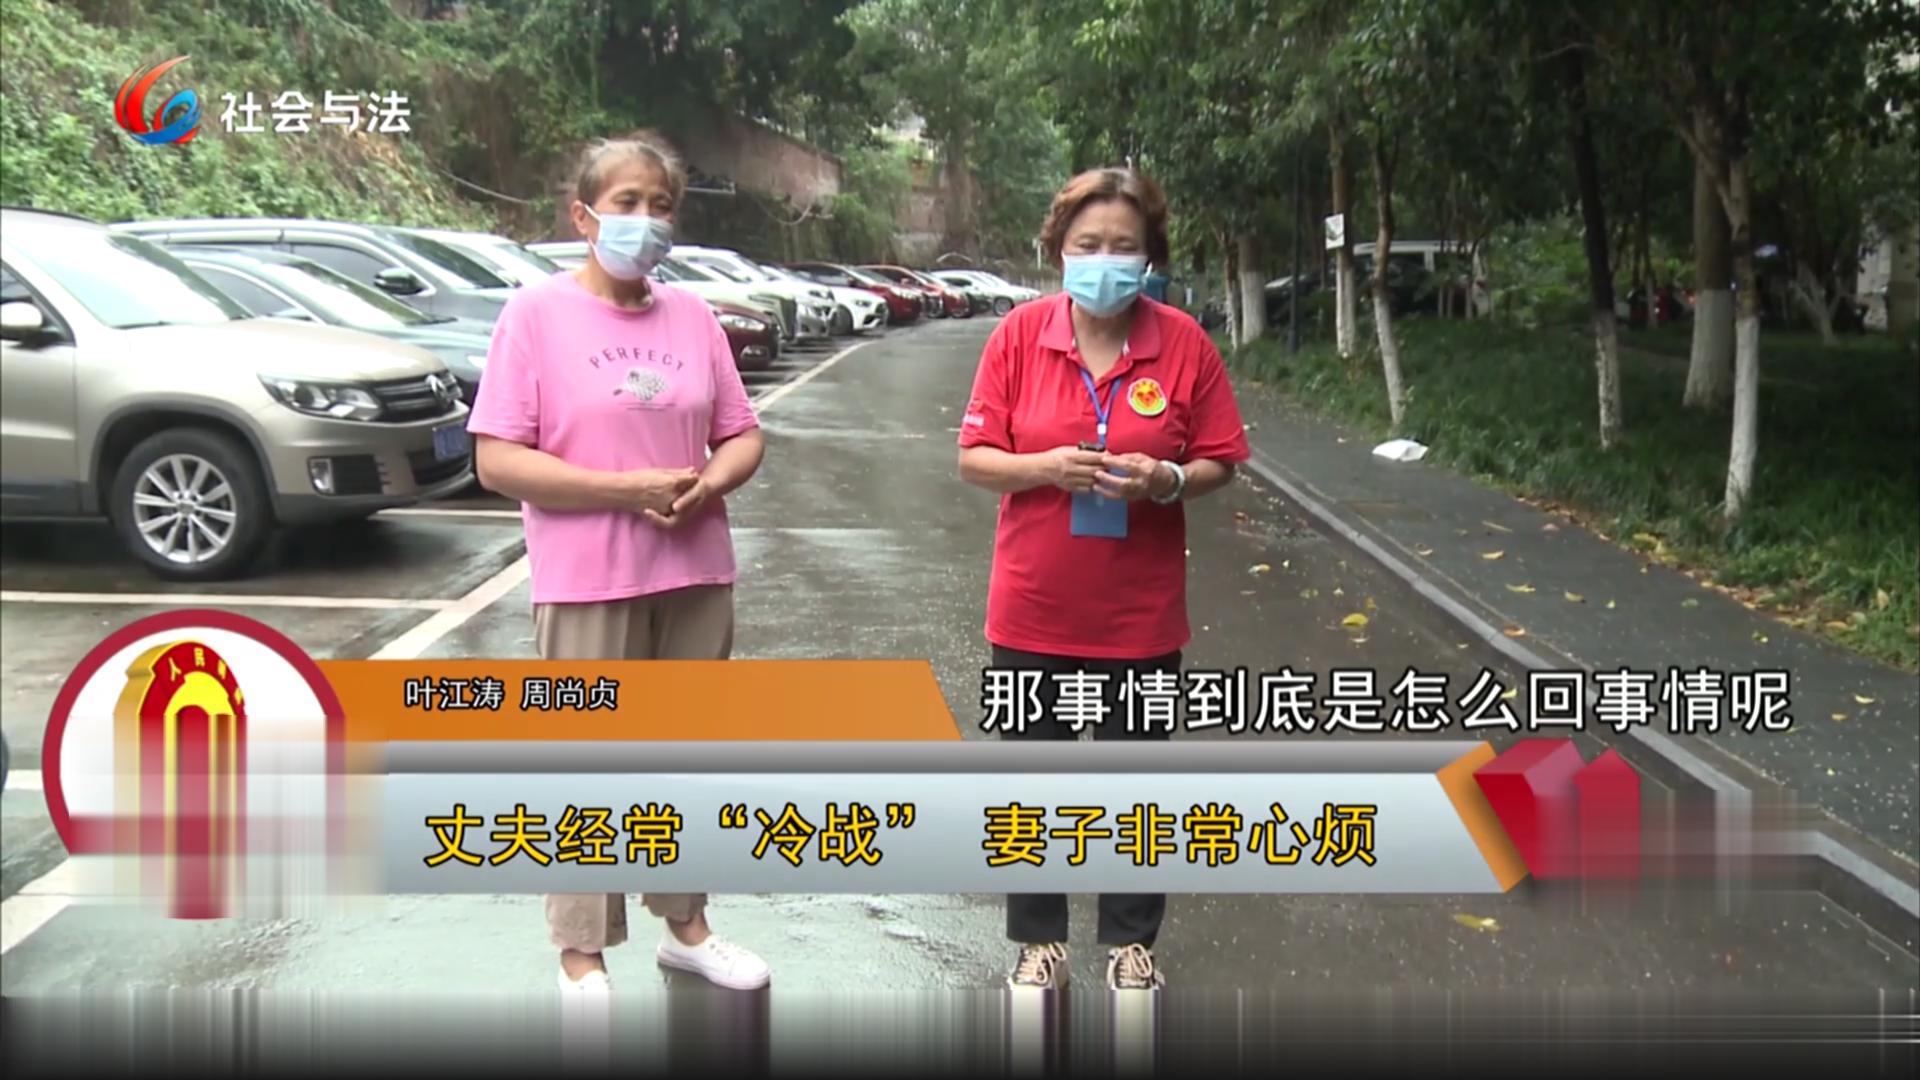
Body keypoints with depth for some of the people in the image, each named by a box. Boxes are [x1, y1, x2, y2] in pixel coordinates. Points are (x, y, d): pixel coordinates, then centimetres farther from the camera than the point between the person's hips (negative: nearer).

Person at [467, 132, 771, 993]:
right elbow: (497, 462, -12)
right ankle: (582, 955, 17)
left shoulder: (691, 316, 8)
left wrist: (710, 484, -11)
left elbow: (742, 435, 12)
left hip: (696, 574, 5)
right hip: (588, 584, -5)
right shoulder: (537, 314, -6)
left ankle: (685, 922, 32)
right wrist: (627, 488, -19)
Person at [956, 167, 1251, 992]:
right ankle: (1038, 937, 30)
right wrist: (1045, 467, -21)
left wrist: (1168, 481, -20)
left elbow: (1219, 463, 1)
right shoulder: (1020, 334, -5)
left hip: (1140, 613, 0)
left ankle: (1131, 940, 31)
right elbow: (973, 459, -3)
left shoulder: (1184, 343, -5)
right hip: (1033, 608, 1)